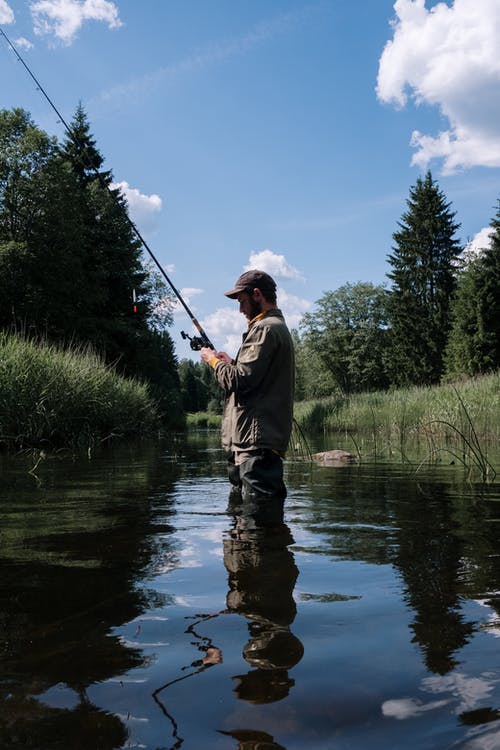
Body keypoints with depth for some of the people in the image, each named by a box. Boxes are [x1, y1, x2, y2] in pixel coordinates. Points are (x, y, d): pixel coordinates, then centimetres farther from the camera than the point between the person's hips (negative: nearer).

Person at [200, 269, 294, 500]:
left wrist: (213, 360, -1)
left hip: (257, 440, -11)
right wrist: (231, 362, 18)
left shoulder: (266, 328, -10)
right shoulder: (278, 326, 23)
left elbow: (240, 381, -17)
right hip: (261, 439, 11)